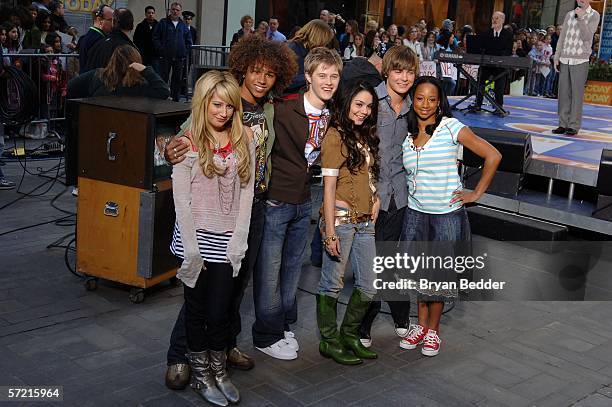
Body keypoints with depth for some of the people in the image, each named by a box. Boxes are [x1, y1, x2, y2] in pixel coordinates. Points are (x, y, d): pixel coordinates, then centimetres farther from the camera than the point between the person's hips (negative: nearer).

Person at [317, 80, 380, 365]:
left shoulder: (365, 136, 15)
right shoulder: (336, 135, -9)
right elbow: (329, 188, -12)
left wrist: (376, 199, 8)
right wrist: (330, 232, -15)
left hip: (365, 221, 8)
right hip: (341, 218, -8)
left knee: (368, 285, 11)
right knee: (333, 284, 3)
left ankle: (350, 336, 28)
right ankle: (329, 342, 18)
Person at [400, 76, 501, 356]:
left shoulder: (450, 127, -11)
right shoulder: (406, 133, 3)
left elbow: (493, 156, -11)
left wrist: (476, 193, -10)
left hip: (446, 214, -4)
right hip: (415, 213, 4)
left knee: (439, 274, 5)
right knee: (417, 272, 9)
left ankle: (433, 331, 22)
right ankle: (421, 325, 28)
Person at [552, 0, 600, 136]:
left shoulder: (594, 15, 2)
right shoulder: (569, 14, 15)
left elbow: (587, 37, -9)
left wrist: (581, 18, -14)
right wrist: (557, 57, 11)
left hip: (580, 61, -4)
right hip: (565, 60, 4)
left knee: (577, 94, -6)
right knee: (563, 93, 3)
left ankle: (574, 126, -3)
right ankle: (563, 124, 7)